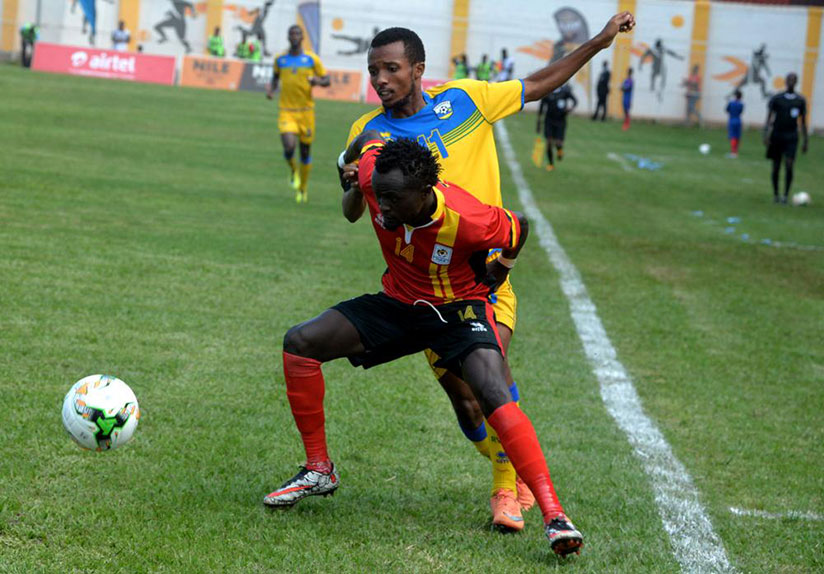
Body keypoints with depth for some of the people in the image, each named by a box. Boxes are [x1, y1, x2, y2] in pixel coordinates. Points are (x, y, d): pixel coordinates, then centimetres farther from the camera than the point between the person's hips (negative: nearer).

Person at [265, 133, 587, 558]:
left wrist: (501, 268, 7)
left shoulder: (467, 220, -33)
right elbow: (371, 139, 0)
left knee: (494, 395, -30)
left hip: (459, 308, -5)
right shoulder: (374, 175, -25)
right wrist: (349, 166, 20)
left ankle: (554, 515, -30)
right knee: (300, 343, -9)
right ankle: (319, 471, 6)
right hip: (399, 302, 5)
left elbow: (519, 228, -10)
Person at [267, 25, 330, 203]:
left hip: (306, 111, 0)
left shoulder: (312, 59, -1)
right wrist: (271, 89, 2)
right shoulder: (280, 59, 4)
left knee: (305, 151, 8)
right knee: (289, 147, -21)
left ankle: (302, 189, 28)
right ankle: (293, 169, 13)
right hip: (286, 111, 0)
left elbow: (327, 80, 4)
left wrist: (318, 81, -19)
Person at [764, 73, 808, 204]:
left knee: (789, 166, -14)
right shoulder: (776, 98, 0)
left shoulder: (801, 100, 6)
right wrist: (766, 135, -15)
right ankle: (775, 194, 19)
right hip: (777, 135, 0)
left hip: (791, 137, 0)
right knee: (776, 167, 5)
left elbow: (803, 122, 12)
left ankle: (786, 195, -9)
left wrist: (805, 141, 9)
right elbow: (769, 118, -2)